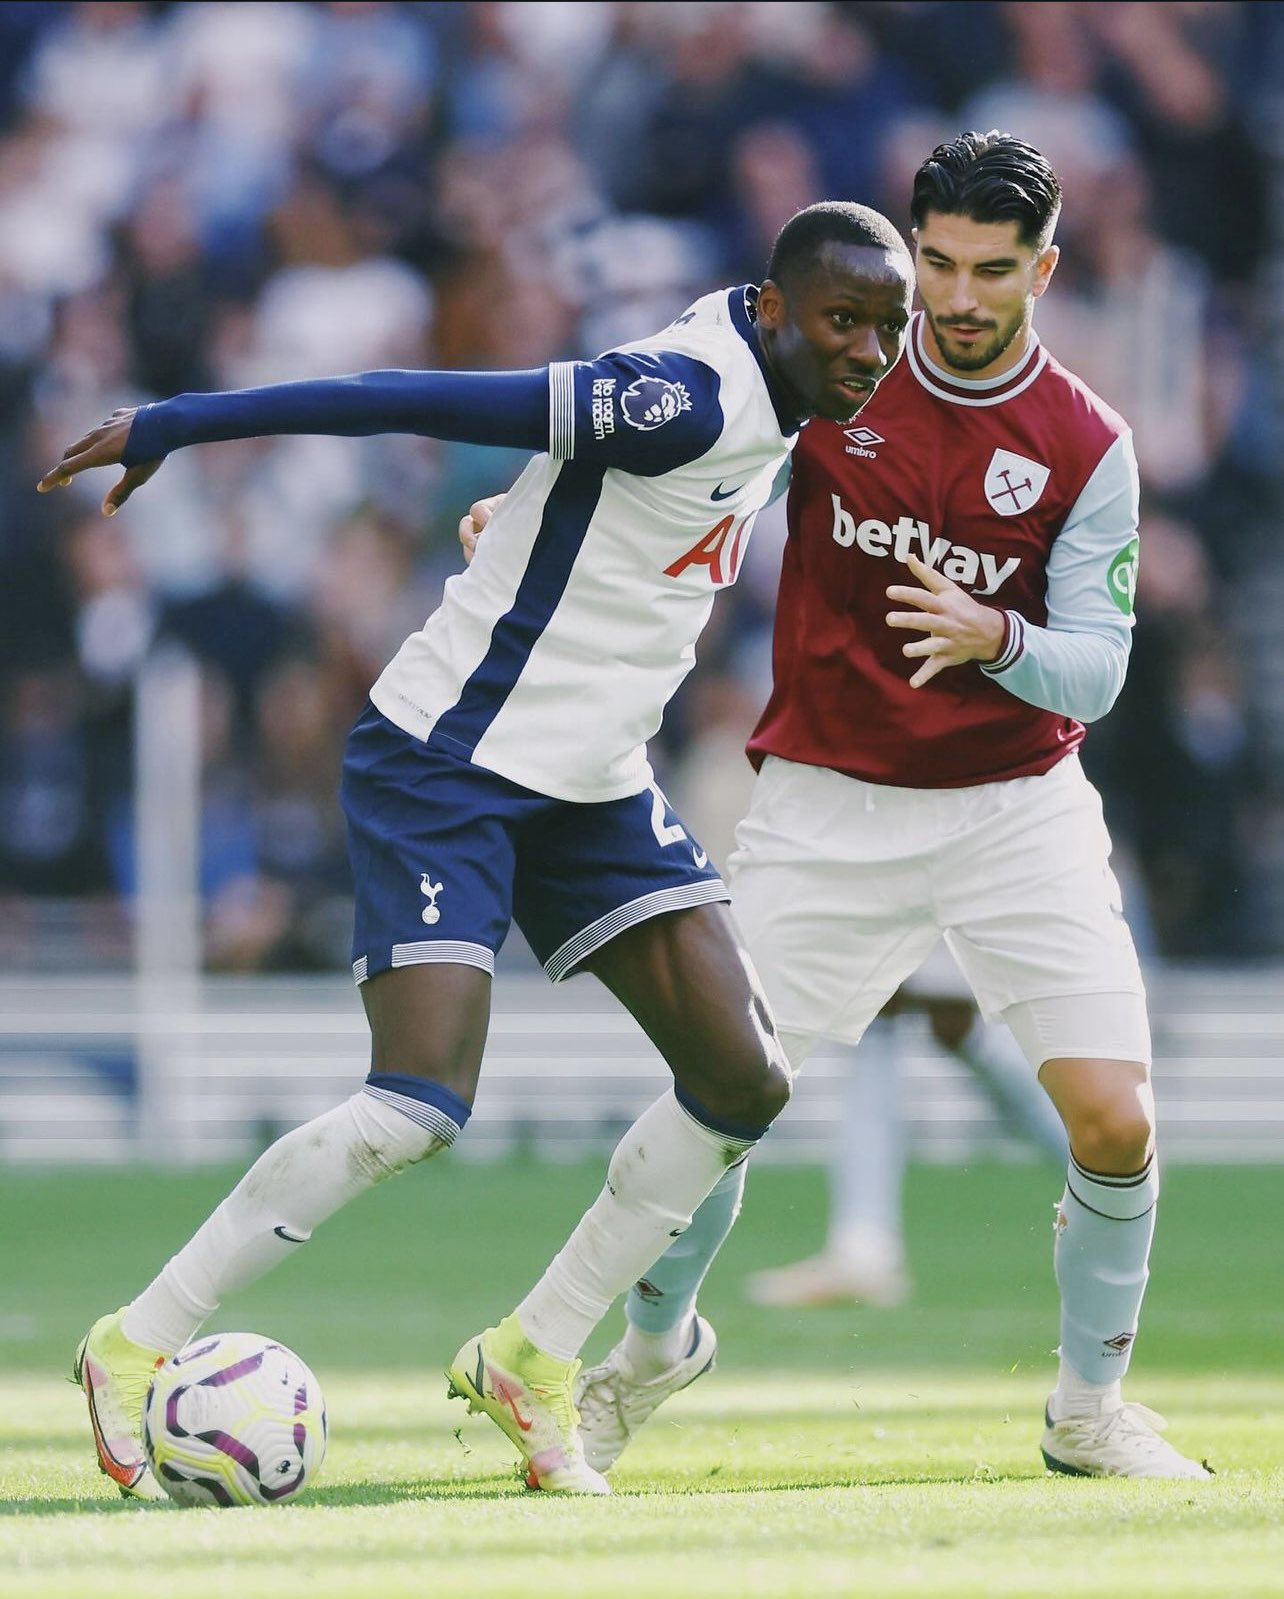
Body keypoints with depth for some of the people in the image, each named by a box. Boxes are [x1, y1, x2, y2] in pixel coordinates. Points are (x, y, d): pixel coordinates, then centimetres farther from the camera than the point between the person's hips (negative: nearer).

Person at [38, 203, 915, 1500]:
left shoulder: (773, 397, 3)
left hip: (592, 783, 9)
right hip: (448, 765, -9)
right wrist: (173, 427, -22)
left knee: (741, 1078, -2)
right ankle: (136, 1345, -3)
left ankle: (531, 1358, 11)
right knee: (419, 1109, -19)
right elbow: (416, 401, -24)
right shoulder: (690, 399, -24)